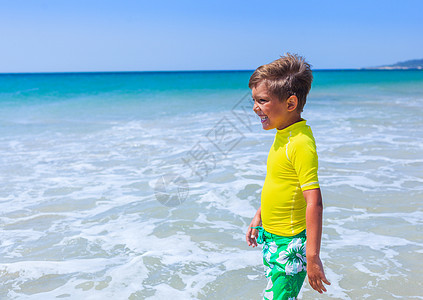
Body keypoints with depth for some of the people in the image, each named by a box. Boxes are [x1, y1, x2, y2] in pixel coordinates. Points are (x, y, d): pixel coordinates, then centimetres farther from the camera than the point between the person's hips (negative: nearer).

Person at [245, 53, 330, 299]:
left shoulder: (301, 143, -25)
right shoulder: (284, 135, 5)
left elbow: (314, 203, -27)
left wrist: (312, 256, -25)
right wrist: (259, 216, 24)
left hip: (289, 244, -9)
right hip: (273, 238, 9)